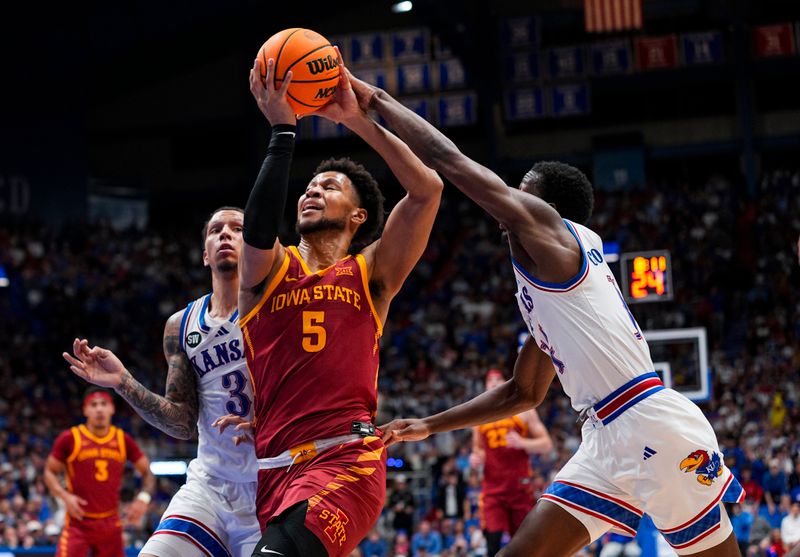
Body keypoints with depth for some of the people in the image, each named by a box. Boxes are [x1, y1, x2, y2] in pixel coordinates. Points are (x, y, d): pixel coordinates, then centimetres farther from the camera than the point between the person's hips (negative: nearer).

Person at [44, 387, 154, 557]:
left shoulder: (123, 440, 4)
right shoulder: (70, 439, -4)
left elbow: (147, 472, 11)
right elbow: (49, 471, 4)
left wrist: (143, 498, -7)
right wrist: (65, 496, -13)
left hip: (111, 523, 3)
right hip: (78, 521, -3)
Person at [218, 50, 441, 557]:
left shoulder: (371, 272, 12)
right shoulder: (269, 268, 15)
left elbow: (427, 189, -1)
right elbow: (259, 227, -9)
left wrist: (357, 118, 0)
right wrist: (283, 130, -10)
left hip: (345, 461, -4)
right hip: (276, 470, 4)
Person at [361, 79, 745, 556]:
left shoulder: (547, 225, -2)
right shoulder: (546, 281, 23)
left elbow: (444, 157, -5)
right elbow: (524, 392, 32)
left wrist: (376, 98, 6)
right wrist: (430, 426, 31)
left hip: (654, 427, -9)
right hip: (606, 443, 9)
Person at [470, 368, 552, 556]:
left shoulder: (523, 410, 3)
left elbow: (546, 444, 0)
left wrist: (521, 442, -18)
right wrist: (475, 458, 2)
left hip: (520, 486, -2)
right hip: (493, 487, 2)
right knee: (492, 542, -11)